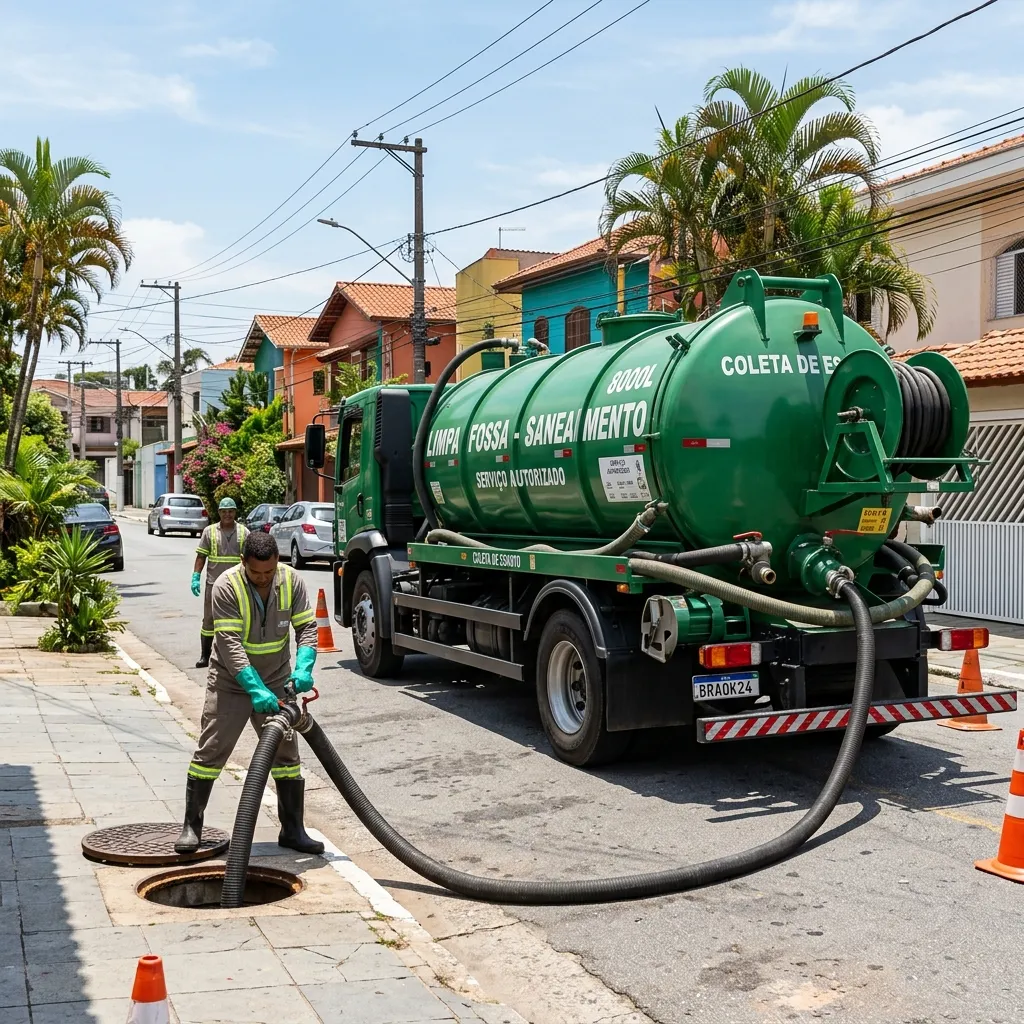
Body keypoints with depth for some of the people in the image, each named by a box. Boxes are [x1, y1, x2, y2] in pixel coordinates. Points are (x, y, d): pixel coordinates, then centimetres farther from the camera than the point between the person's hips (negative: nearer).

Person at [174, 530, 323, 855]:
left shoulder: (291, 581, -10)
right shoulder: (227, 586, -22)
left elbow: (307, 626, -8)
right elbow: (230, 644, -27)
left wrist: (303, 668, -26)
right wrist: (255, 689, -35)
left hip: (276, 682, 3)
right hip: (231, 683, -3)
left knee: (286, 752, 6)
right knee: (210, 752, -2)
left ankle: (293, 830, 15)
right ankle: (191, 827, 11)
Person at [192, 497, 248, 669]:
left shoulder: (244, 532, 5)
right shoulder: (209, 531, 4)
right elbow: (201, 556, 3)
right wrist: (195, 577, -6)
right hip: (214, 584, 0)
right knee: (209, 620, 2)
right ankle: (204, 656, 9)